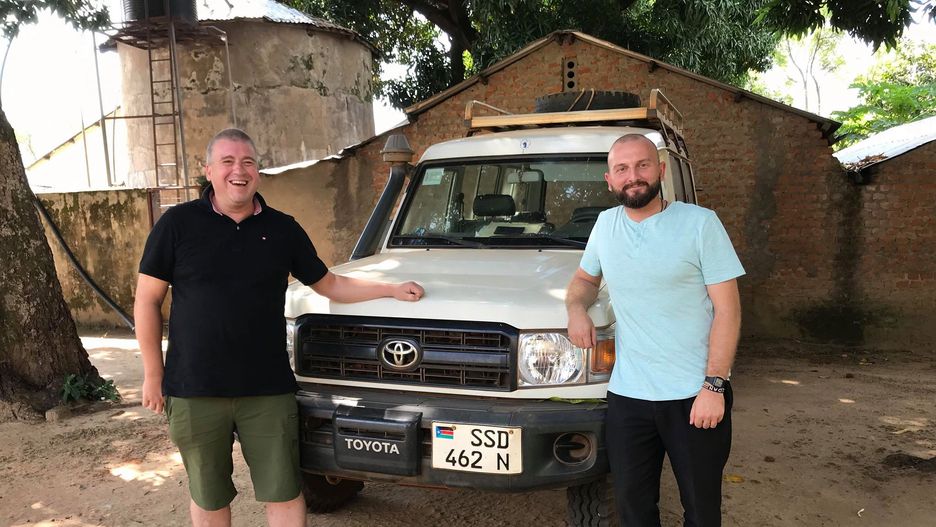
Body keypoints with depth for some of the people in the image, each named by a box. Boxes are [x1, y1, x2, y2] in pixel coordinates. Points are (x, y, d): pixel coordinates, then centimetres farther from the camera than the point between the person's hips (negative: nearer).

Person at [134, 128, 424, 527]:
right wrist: (153, 375, 0)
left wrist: (393, 289, 4)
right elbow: (147, 301, 1)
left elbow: (329, 285, 13)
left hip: (268, 390, 1)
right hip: (194, 390, -1)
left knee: (284, 494, 7)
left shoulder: (283, 228, 5)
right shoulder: (178, 224, -2)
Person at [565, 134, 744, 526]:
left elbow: (727, 309, -9)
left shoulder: (700, 223, -7)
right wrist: (576, 308, 0)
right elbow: (584, 277, 23)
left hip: (695, 396, -3)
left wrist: (714, 385, -15)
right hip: (627, 396, 4)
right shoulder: (605, 224, 7)